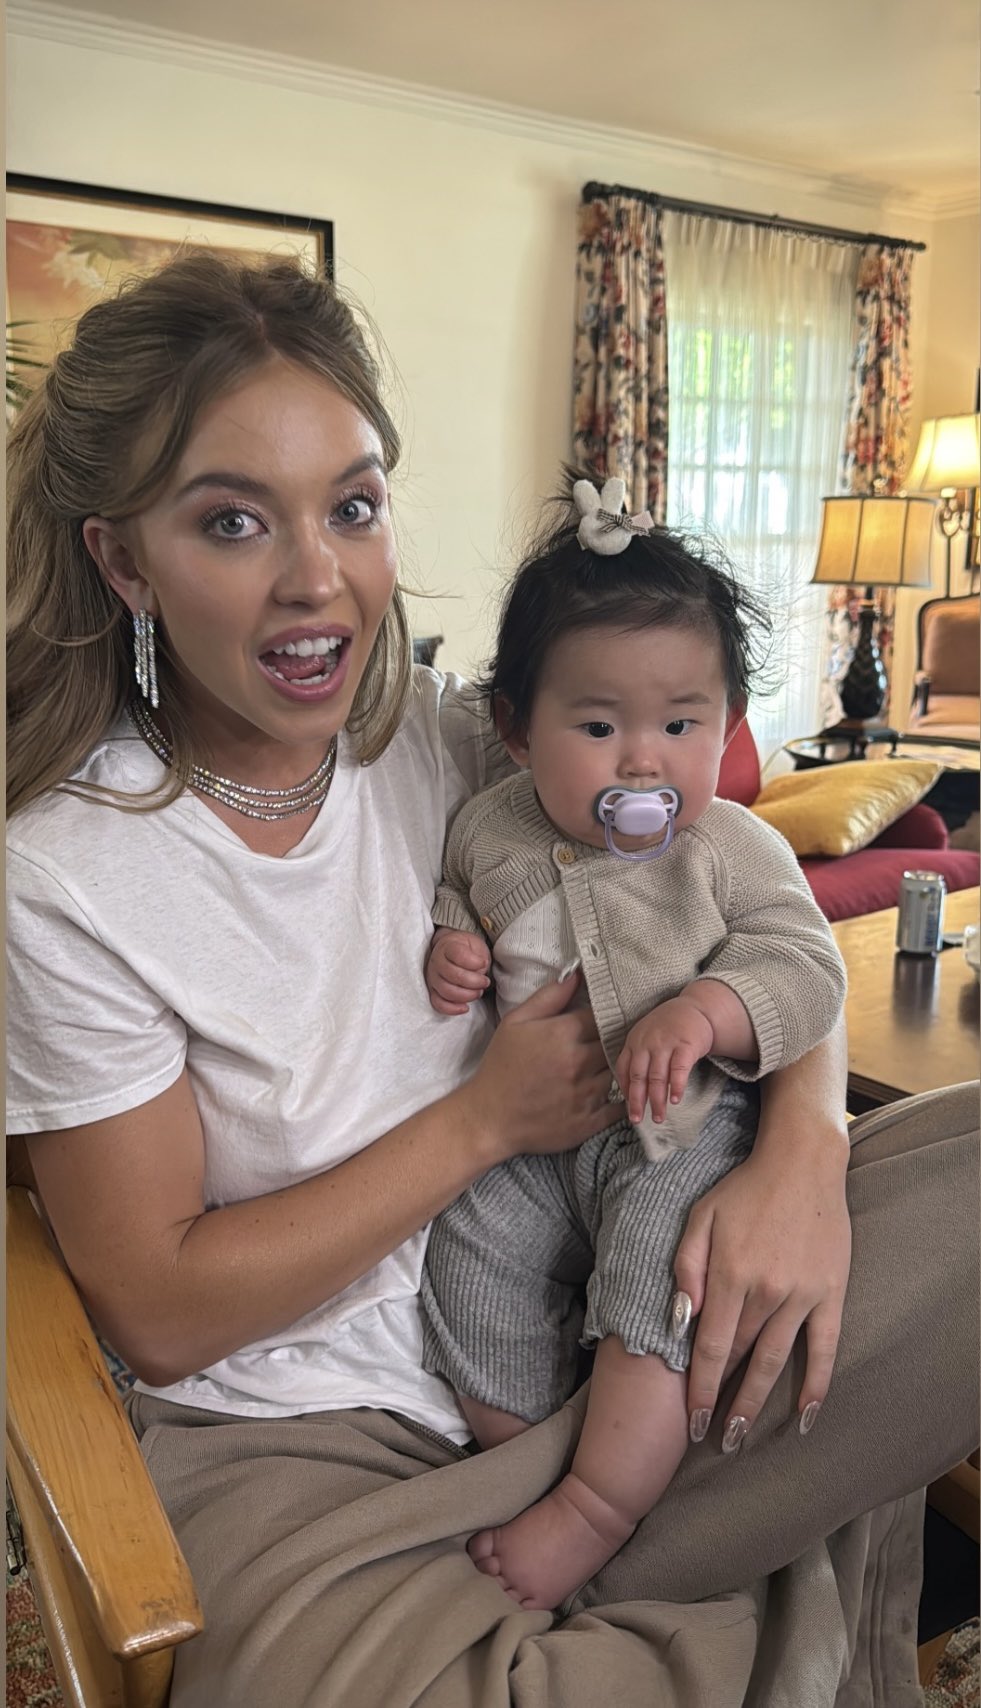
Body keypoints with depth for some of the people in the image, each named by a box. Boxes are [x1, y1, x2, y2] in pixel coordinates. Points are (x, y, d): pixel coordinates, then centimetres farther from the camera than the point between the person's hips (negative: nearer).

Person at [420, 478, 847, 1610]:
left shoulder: (735, 850, -8)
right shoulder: (489, 834, -1)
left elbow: (807, 973, -12)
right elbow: (453, 901, 18)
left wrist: (703, 1012, -30)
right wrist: (450, 951, -6)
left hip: (681, 1134, -2)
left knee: (660, 1294, -21)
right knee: (474, 1298, -5)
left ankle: (599, 1509, -1)